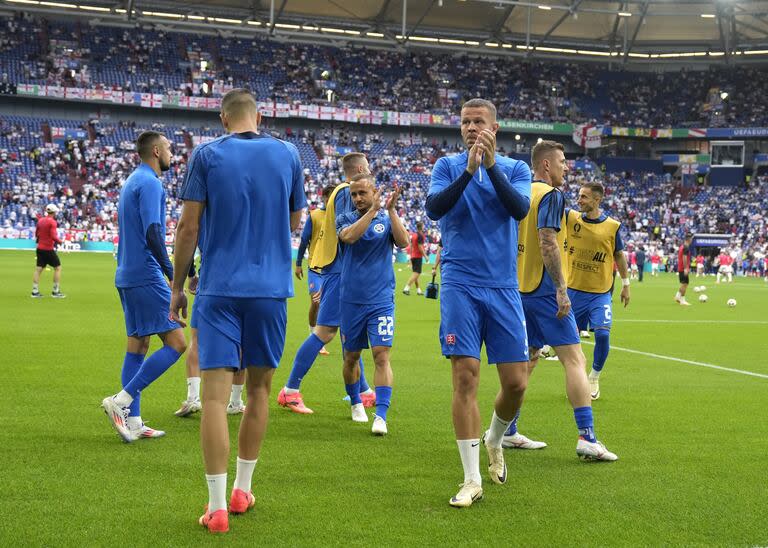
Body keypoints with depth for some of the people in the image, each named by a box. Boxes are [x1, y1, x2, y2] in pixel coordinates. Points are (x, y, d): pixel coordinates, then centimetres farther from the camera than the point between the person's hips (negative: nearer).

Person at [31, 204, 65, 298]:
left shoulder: (40, 220, 8)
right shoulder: (52, 222, -13)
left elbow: (36, 234, 17)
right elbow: (53, 236, -20)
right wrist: (59, 241, -3)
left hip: (40, 248, 7)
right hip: (49, 249, -7)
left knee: (38, 269, 7)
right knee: (58, 268, 4)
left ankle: (35, 291, 6)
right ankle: (56, 292, 3)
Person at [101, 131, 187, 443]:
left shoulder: (133, 181, 19)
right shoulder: (150, 183, -11)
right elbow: (152, 232, -21)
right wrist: (171, 273, -18)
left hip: (127, 277, 10)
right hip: (146, 276, -10)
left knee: (137, 346, 11)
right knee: (176, 344, -9)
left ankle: (132, 422, 11)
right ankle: (122, 401, -11)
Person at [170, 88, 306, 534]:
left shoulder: (207, 155, -1)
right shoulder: (288, 155, 5)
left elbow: (189, 226, -3)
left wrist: (177, 286, 5)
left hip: (219, 288, -2)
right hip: (270, 288, 2)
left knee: (215, 393, -3)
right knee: (259, 387, 16)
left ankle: (218, 506, -7)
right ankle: (242, 490, 25)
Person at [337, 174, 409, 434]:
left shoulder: (387, 220, 4)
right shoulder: (345, 219, 3)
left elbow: (403, 242, -14)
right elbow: (348, 236, -20)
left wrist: (391, 210, -20)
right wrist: (373, 210, -23)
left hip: (381, 300, -1)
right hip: (351, 300, 1)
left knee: (381, 355, -13)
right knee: (351, 356, 12)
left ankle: (381, 416, -16)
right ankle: (356, 403, 34)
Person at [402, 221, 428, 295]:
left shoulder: (413, 235, 11)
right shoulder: (420, 236, -14)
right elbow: (420, 247, -18)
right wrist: (425, 256, -13)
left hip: (413, 256, 9)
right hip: (418, 256, -9)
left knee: (415, 273, 11)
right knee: (416, 273, -9)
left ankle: (418, 290, 16)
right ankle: (406, 288, -17)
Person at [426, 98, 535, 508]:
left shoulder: (515, 169, 7)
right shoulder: (448, 166, 6)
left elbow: (520, 209, -11)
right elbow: (433, 208, -11)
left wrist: (491, 165, -20)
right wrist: (469, 170, -21)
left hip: (503, 287, 2)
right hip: (460, 285, -2)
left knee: (516, 382, 1)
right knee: (465, 378, -8)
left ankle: (494, 440, 33)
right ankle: (472, 479, 0)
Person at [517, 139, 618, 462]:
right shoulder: (550, 195, -11)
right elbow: (548, 244, -20)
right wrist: (561, 290, -20)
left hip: (521, 289, 9)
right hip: (544, 289, -9)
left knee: (526, 360, 16)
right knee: (574, 360, -7)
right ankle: (587, 438, -13)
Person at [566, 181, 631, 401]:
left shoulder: (613, 226, -5)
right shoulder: (571, 218, -4)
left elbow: (619, 255, 9)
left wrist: (626, 284, 14)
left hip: (600, 293, -1)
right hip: (574, 290, 2)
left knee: (602, 334, -14)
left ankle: (594, 377, 9)